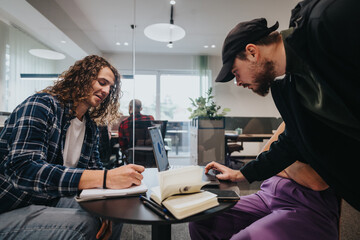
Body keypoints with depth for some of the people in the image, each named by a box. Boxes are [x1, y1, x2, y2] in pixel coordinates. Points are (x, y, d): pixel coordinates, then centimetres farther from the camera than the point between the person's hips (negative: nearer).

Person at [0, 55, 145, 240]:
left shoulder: (91, 128, 4)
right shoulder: (41, 105, -17)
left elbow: (93, 172, 7)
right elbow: (24, 171, -30)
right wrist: (106, 177, -39)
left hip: (51, 201, 7)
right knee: (85, 224, -28)